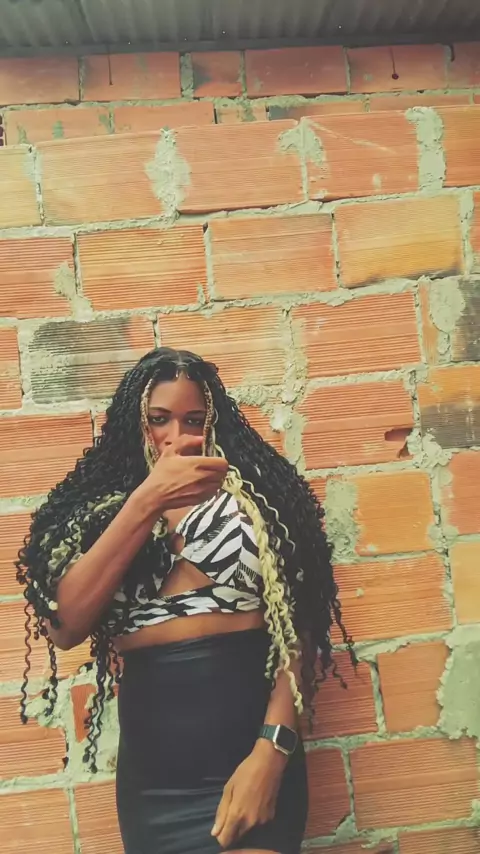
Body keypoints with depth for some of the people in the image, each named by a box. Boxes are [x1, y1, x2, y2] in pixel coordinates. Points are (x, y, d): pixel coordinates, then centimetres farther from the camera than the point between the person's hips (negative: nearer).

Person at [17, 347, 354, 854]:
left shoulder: (256, 494, -3)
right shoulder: (98, 507, 2)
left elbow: (298, 625, -5)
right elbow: (64, 628, -12)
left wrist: (272, 748, -17)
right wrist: (146, 501, -19)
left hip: (250, 759, -2)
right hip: (149, 776, 3)